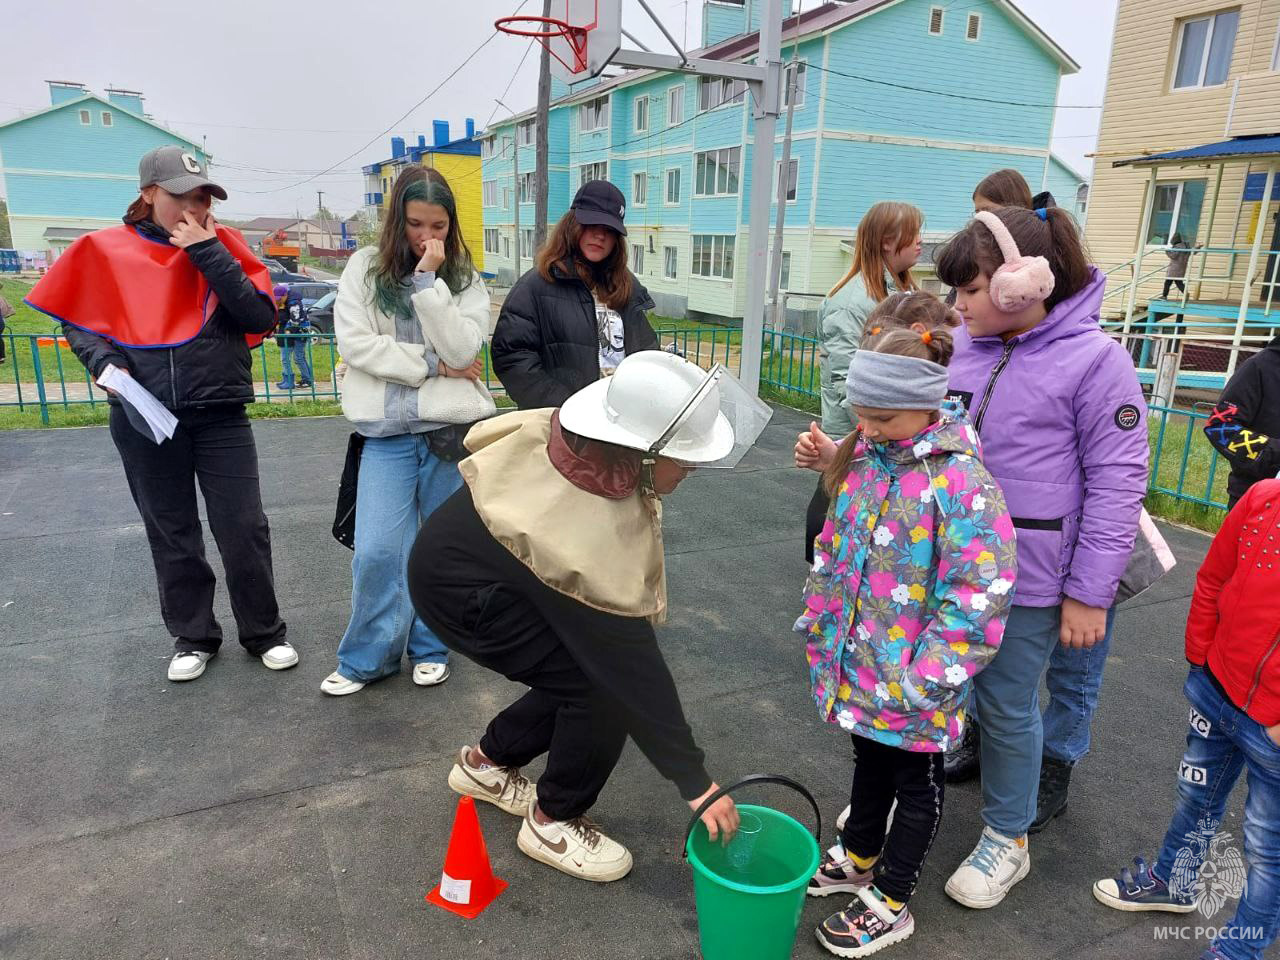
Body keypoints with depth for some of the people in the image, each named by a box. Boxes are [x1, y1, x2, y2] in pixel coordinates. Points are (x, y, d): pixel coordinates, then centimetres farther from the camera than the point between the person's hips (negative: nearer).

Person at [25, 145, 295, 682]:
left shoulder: (222, 245, 2)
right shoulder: (108, 250, 2)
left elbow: (261, 318, -10)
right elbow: (78, 322, 10)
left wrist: (208, 253, -13)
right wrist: (104, 362, -9)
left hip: (221, 416, -1)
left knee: (243, 530, 1)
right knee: (171, 534, 11)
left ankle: (264, 633, 19)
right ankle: (193, 637, 27)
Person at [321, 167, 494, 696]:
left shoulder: (466, 280, 4)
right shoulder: (364, 267, 3)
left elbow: (462, 350, -11)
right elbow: (355, 344, -8)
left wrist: (428, 279, -15)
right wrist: (433, 364, -10)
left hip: (452, 429, 1)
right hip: (387, 432, -1)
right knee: (376, 551, -5)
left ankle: (429, 647, 28)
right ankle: (366, 658, 15)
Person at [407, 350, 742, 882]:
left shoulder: (576, 435, -16)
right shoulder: (592, 539, -37)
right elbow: (637, 668, -30)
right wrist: (695, 782, -19)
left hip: (467, 542, 9)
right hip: (459, 590, -9)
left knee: (589, 663, 9)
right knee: (606, 684, -13)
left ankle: (487, 762, 29)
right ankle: (553, 822, 10)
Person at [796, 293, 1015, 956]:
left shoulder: (962, 480, -23)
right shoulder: (865, 457, 0)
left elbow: (979, 594, -25)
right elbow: (834, 543, 12)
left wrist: (927, 677, -23)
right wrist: (816, 617, 13)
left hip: (913, 677, -6)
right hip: (857, 663, 7)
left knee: (916, 779, 15)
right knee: (871, 758, 26)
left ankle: (889, 905, 33)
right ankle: (858, 858, 48)